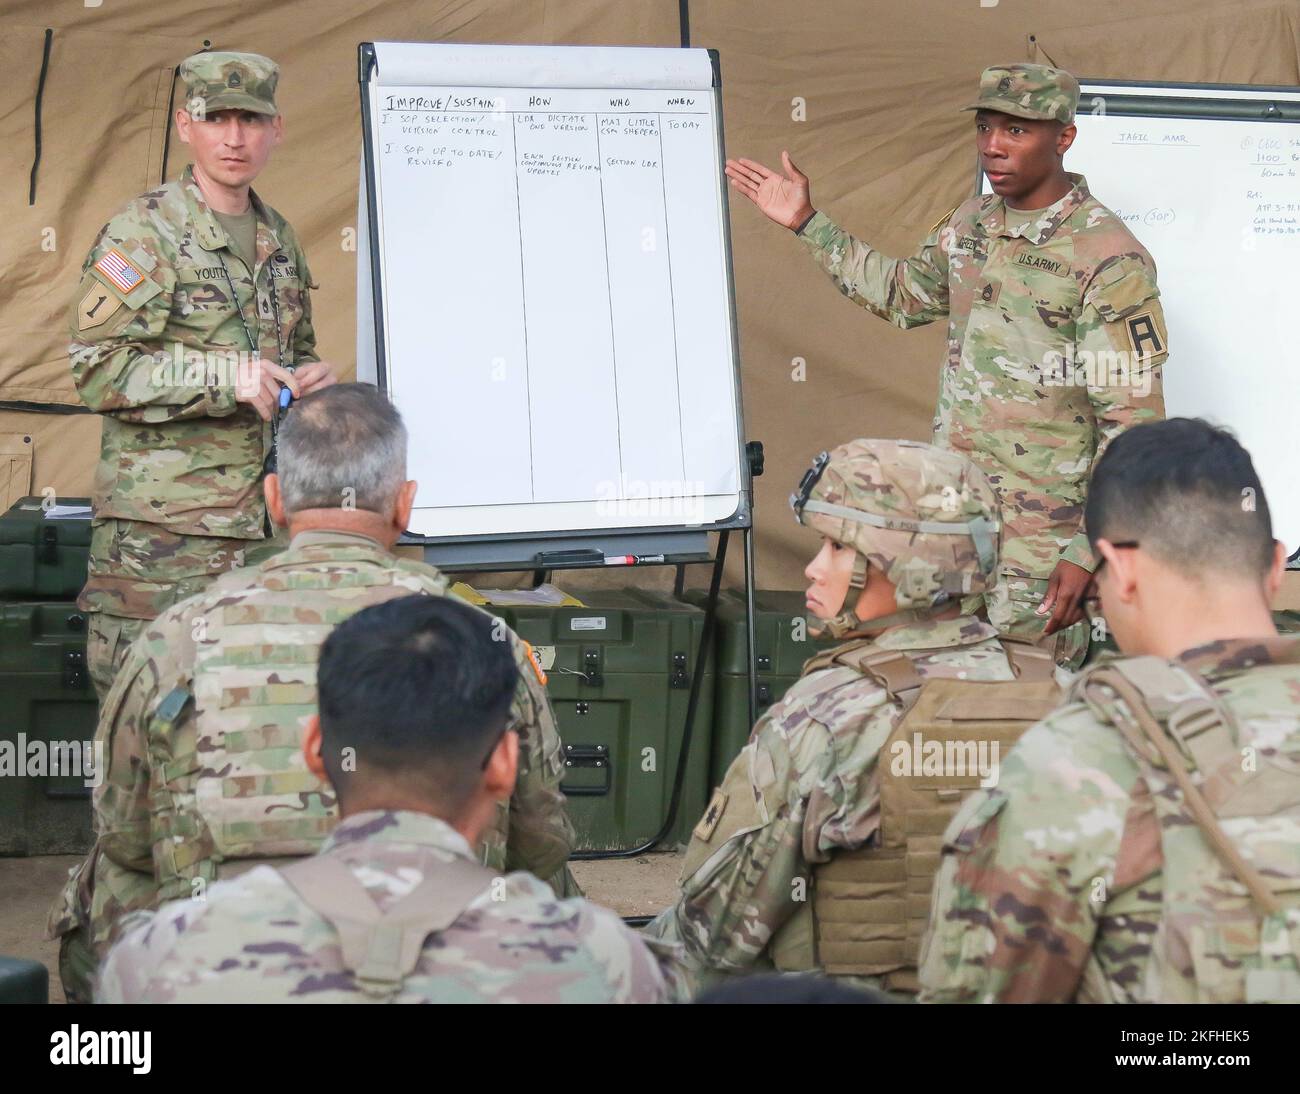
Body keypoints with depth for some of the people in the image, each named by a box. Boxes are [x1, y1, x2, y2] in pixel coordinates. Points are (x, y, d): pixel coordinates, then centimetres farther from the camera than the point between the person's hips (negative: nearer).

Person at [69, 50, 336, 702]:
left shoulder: (279, 240, 17)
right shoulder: (144, 233, -6)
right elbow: (96, 369, -13)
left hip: (269, 524, 7)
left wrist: (309, 377, 7)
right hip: (163, 532, -6)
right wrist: (224, 376, -21)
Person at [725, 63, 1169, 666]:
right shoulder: (972, 222, 9)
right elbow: (904, 293, 29)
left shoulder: (1109, 260, -14)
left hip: (1040, 537, -7)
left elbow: (1132, 425, -15)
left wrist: (1088, 551, -19)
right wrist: (807, 223, 25)